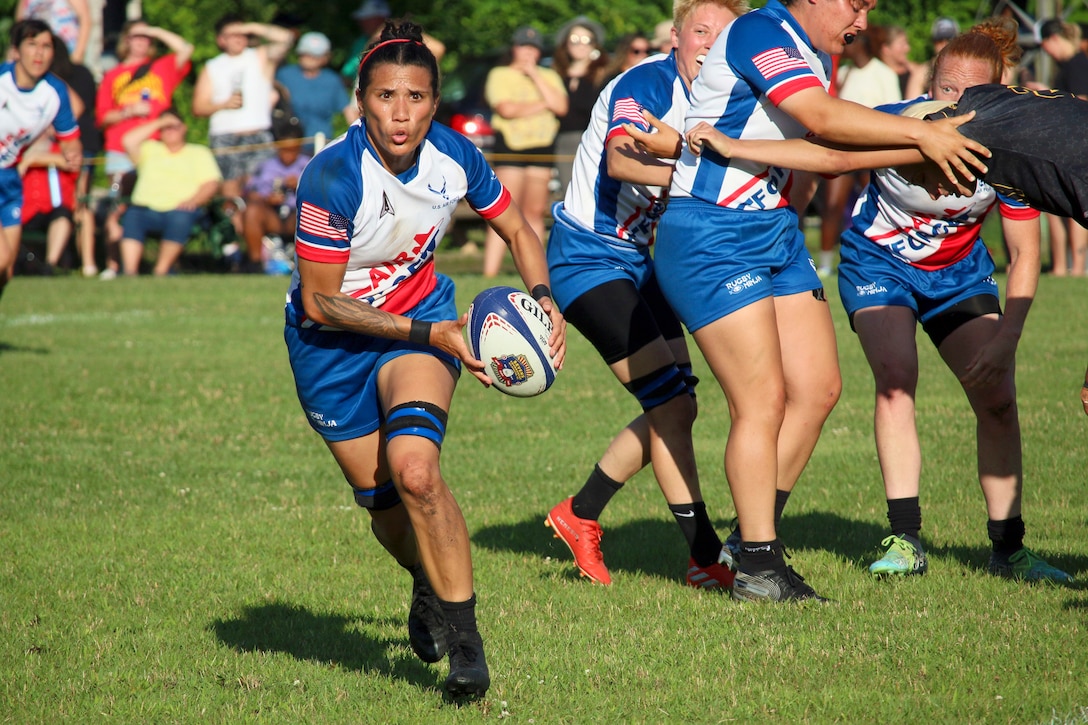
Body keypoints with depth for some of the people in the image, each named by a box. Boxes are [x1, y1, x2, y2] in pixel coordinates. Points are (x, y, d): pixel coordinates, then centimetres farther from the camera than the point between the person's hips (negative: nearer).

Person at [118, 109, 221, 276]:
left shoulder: (199, 153, 22)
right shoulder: (150, 149, 29)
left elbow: (211, 183, 7)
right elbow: (128, 141, 9)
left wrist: (193, 200, -13)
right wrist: (157, 123, 13)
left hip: (180, 210, -2)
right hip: (146, 209, 2)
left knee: (181, 218, -38)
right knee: (131, 217, -33)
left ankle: (161, 271, -34)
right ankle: (130, 272, -41)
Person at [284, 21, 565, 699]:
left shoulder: (455, 156, -15)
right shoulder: (332, 177, -28)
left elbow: (518, 228, 5)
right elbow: (320, 301, -23)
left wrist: (543, 299, -13)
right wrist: (429, 334, -27)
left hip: (423, 322, 1)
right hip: (330, 339, -1)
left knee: (414, 468, -24)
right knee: (381, 496, 6)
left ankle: (463, 637, -14)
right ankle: (431, 587, 40)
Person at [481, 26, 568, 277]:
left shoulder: (549, 77, 17)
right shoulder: (500, 75, 6)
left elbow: (560, 106, 0)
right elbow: (507, 109, -10)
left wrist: (534, 75, -1)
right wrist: (543, 105, -3)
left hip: (542, 146, 4)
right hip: (510, 146, -4)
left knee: (535, 212, 1)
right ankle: (490, 272, -15)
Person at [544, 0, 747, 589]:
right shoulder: (648, 83, -20)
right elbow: (619, 160, -38)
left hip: (635, 260, 10)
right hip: (587, 258, -10)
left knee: (674, 407, 12)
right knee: (671, 403, -14)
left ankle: (580, 516, 26)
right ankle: (706, 558, -8)